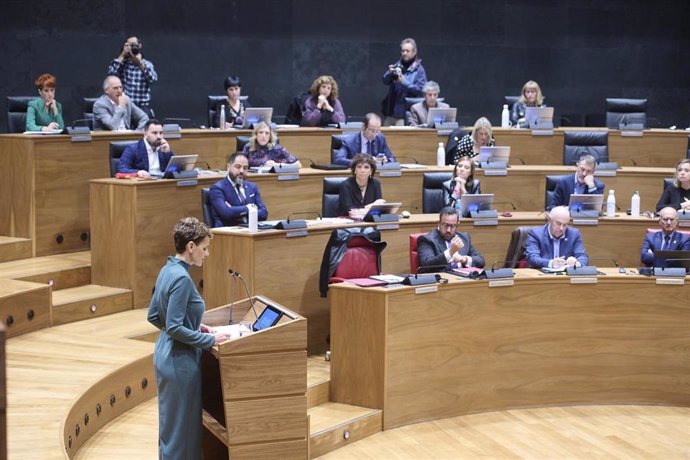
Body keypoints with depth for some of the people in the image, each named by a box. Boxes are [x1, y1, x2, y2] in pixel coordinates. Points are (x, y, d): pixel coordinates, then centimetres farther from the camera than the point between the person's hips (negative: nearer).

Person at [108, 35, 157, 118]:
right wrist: (122, 54, -8)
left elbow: (153, 79, -12)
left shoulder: (147, 64, 6)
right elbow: (111, 73, -12)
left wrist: (140, 63, -18)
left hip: (143, 106, 0)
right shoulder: (122, 64, 7)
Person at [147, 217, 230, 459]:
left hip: (165, 355, 10)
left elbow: (154, 316, 14)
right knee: (181, 429, 2)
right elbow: (175, 328, -24)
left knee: (170, 424, 20)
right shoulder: (181, 278, -22)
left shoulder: (168, 270, 6)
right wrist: (210, 340, -15)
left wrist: (195, 326, 12)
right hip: (179, 362, -9)